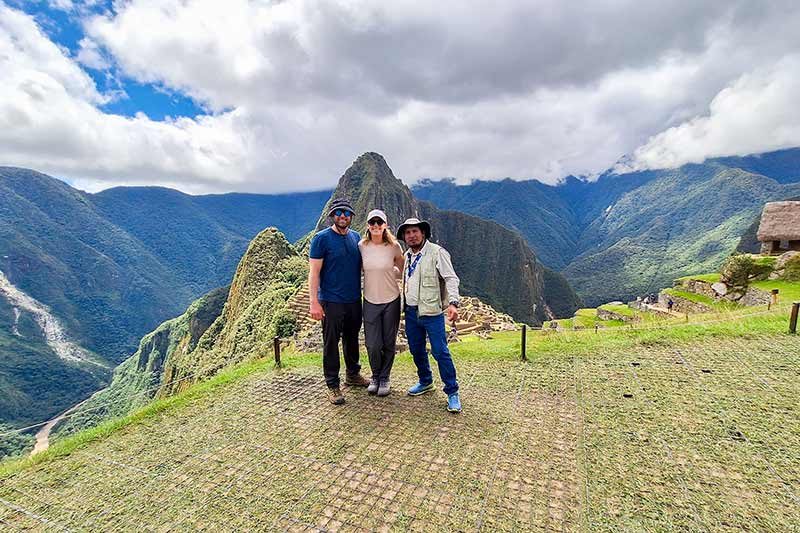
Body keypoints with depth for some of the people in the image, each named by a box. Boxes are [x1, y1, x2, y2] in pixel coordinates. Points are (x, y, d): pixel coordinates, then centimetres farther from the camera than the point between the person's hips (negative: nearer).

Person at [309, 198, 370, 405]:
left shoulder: (355, 236, 8)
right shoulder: (322, 238, -9)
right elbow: (314, 272, -12)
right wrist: (314, 302, -18)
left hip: (355, 299, 6)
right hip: (331, 301, -5)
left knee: (352, 339, 19)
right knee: (331, 343, 5)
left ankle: (353, 374, 37)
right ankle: (333, 385, 19)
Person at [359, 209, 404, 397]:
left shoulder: (394, 246, -9)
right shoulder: (362, 246, -5)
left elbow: (402, 268, 8)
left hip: (391, 300, 0)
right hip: (370, 301, 1)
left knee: (389, 343, 10)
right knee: (372, 345, 2)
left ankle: (384, 378, 32)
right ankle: (375, 376, 31)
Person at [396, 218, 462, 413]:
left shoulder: (437, 252, -9)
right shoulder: (407, 256, 12)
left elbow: (451, 278, -15)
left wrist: (453, 303, -28)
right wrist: (403, 306, 17)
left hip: (432, 312, -7)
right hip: (411, 312, 7)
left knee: (440, 351, -5)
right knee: (416, 350, 16)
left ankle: (452, 392, 10)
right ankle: (425, 382, 36)